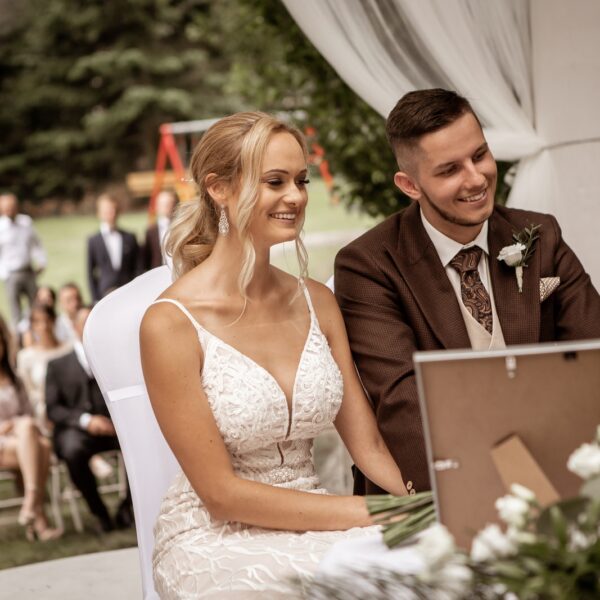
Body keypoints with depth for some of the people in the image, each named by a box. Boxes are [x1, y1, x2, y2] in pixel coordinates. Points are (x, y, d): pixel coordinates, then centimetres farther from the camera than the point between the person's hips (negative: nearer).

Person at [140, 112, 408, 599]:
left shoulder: (317, 302, 5)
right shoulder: (171, 322, -13)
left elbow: (368, 445, 5)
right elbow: (220, 492, -13)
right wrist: (367, 513, -16)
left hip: (308, 524, 5)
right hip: (215, 540, -5)